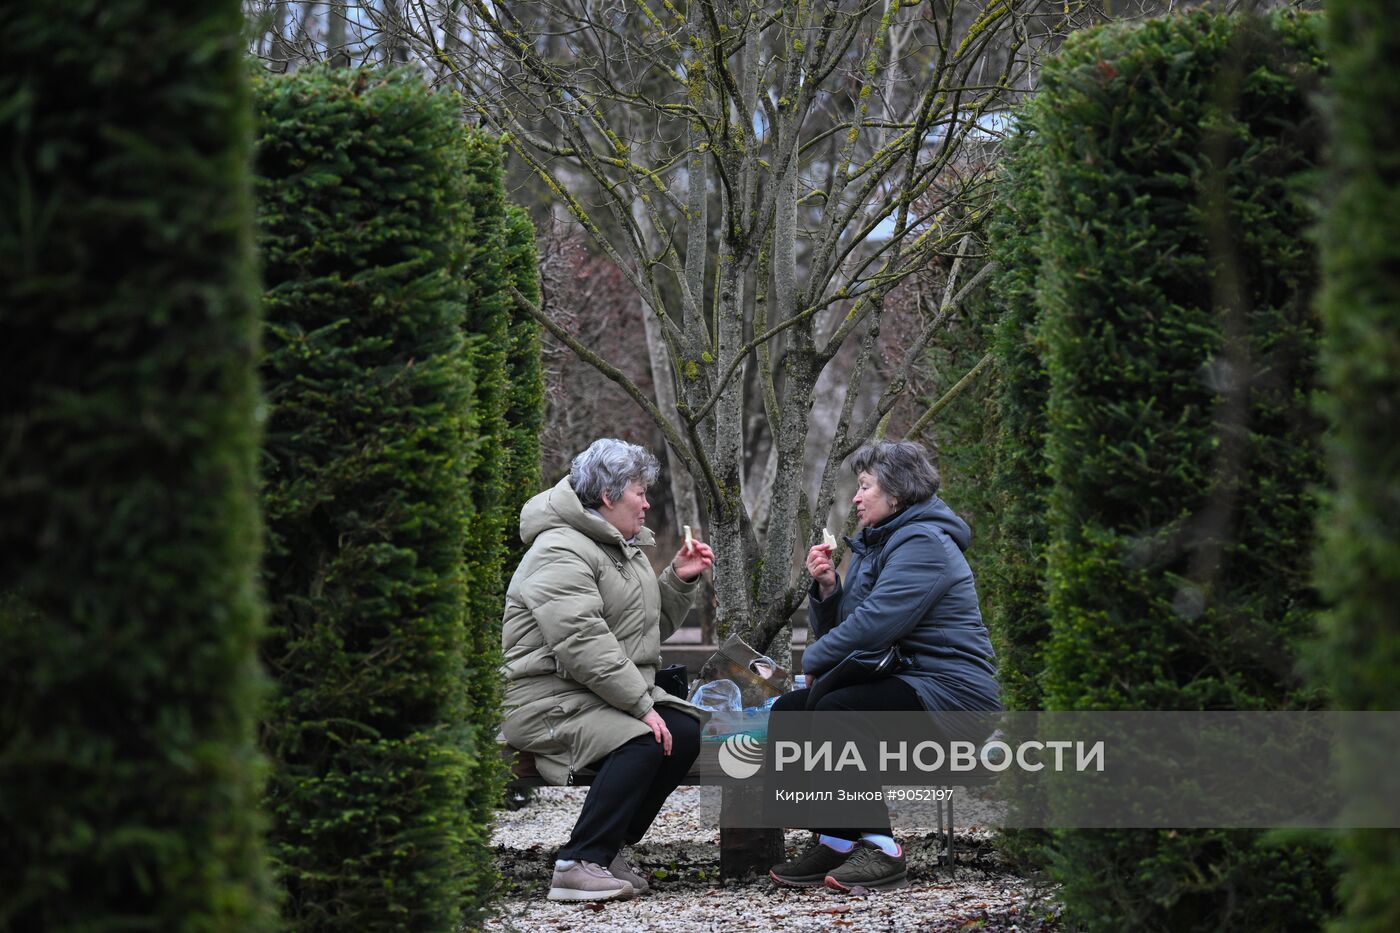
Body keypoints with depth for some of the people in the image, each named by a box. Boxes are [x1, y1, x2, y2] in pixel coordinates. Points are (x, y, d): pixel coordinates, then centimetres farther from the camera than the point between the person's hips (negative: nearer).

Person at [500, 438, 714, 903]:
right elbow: (582, 643, -25)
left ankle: (608, 848, -5)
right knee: (643, 741, -30)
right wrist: (641, 705, -27)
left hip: (615, 693, 10)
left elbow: (653, 626, 24)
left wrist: (679, 581, 6)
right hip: (548, 699, -9)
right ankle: (577, 865, -28)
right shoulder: (561, 553, -15)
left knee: (685, 730, -13)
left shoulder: (626, 547, 19)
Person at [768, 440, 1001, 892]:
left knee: (834, 710, -30)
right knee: (788, 710, -4)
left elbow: (874, 623, -23)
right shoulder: (873, 545, 19)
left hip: (950, 690, -10)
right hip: (899, 683, 10)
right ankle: (832, 843, -9)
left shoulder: (924, 544, -13)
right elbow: (838, 630, 18)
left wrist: (816, 659, -9)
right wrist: (826, 588, -1)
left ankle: (881, 849, -28)